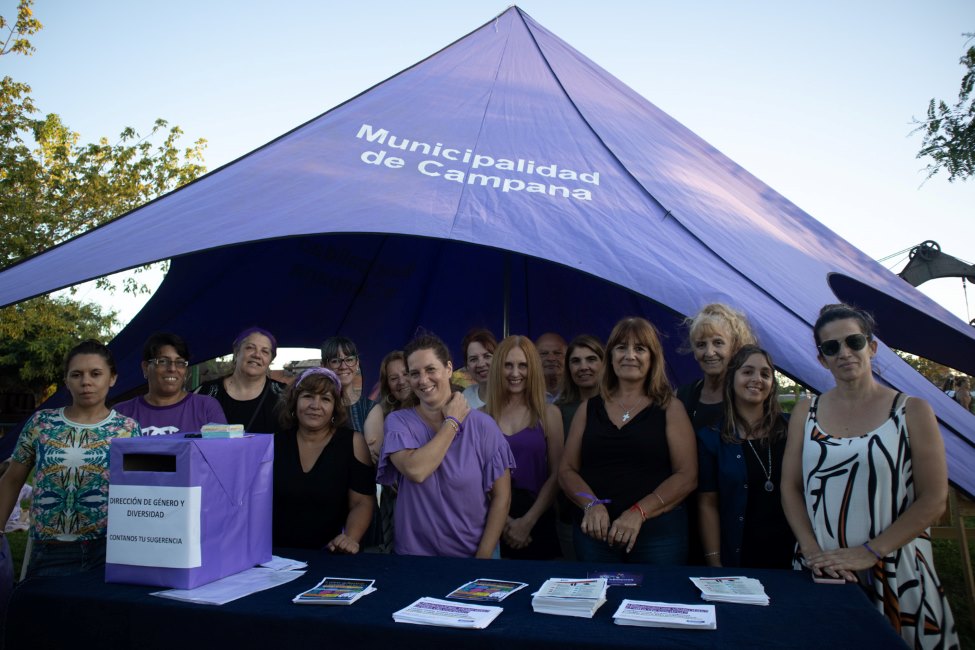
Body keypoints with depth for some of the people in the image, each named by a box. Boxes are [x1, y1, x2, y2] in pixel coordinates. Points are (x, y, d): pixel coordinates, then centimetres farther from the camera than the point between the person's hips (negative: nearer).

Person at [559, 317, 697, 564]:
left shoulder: (670, 409, 2)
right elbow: (567, 470, 6)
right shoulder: (589, 409, 8)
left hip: (658, 531, -2)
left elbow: (687, 476, -6)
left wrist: (638, 513, -17)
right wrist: (592, 505, -13)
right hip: (595, 531, 2)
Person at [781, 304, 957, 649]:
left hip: (894, 572, -2)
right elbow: (790, 487, 4)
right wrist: (812, 550, -9)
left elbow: (933, 500, -6)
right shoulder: (806, 412, 5)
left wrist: (869, 553, -13)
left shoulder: (912, 411, -2)